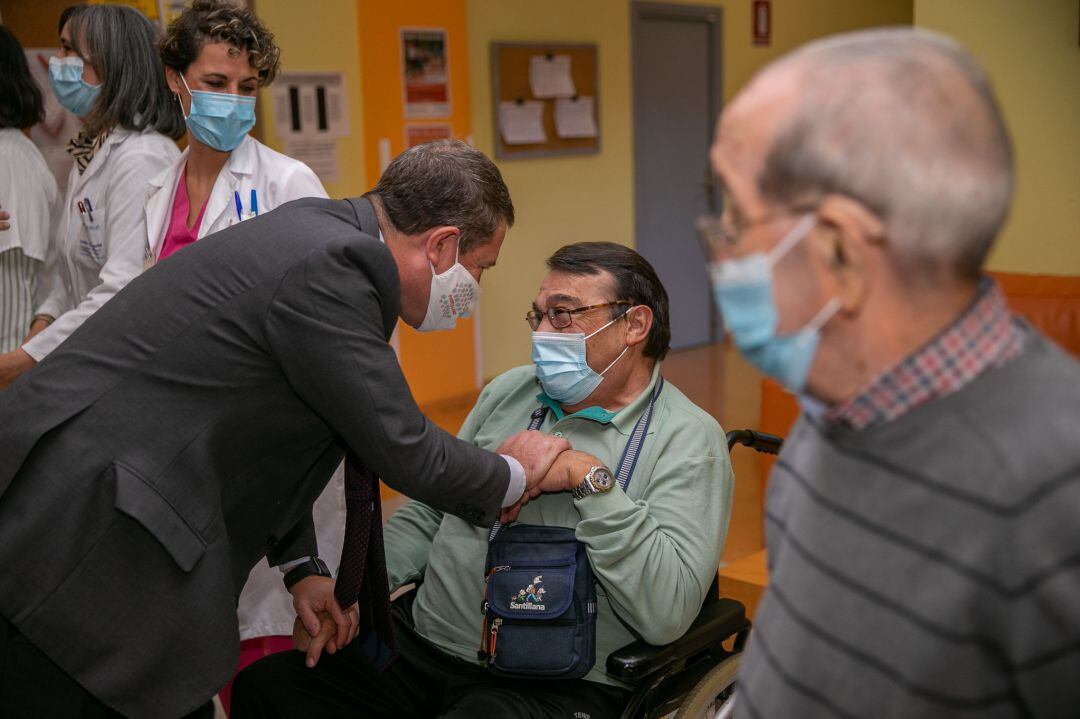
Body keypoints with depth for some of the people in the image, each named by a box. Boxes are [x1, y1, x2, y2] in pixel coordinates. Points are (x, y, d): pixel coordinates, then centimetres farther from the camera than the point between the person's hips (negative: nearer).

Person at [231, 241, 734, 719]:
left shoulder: (688, 440, -9)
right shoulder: (510, 391, 12)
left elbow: (667, 614, -21)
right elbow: (428, 513, 17)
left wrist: (589, 478, -23)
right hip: (422, 640, 6)